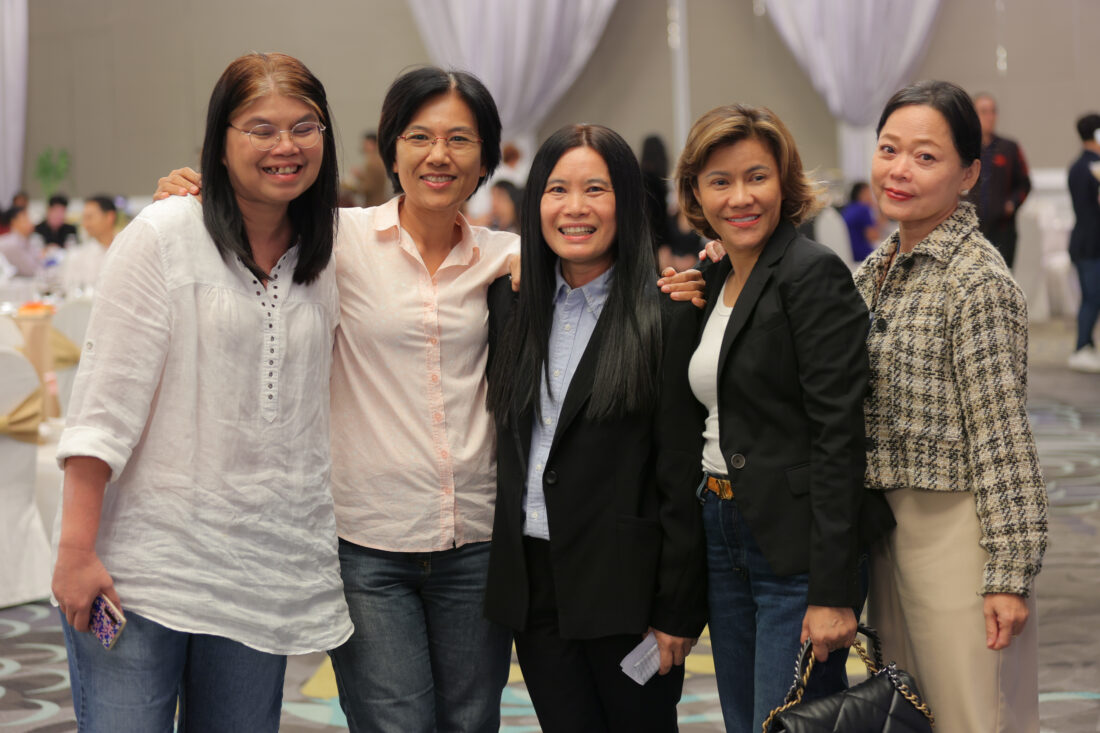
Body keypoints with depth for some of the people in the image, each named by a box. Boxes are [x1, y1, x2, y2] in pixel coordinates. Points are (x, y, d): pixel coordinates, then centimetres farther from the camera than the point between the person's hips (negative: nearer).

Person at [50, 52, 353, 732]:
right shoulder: (165, 235, -5)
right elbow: (106, 399, -8)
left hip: (264, 571, 4)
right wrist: (76, 548, -13)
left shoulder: (332, 253, 9)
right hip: (144, 559, -4)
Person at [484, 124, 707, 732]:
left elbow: (683, 474, -10)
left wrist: (677, 609, -11)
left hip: (624, 586, -5)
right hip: (530, 582, 5)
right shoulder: (511, 302, 8)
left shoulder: (665, 314, -9)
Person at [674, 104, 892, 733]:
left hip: (798, 547, -8)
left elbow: (839, 435, -19)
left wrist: (834, 592, -22)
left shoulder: (814, 274, -13)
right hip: (723, 535, 8)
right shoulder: (715, 281, 12)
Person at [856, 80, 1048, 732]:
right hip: (889, 525, 8)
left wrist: (1009, 573, -18)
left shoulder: (978, 281, -16)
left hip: (957, 528, -8)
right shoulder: (877, 268, 9)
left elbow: (1002, 433, -17)